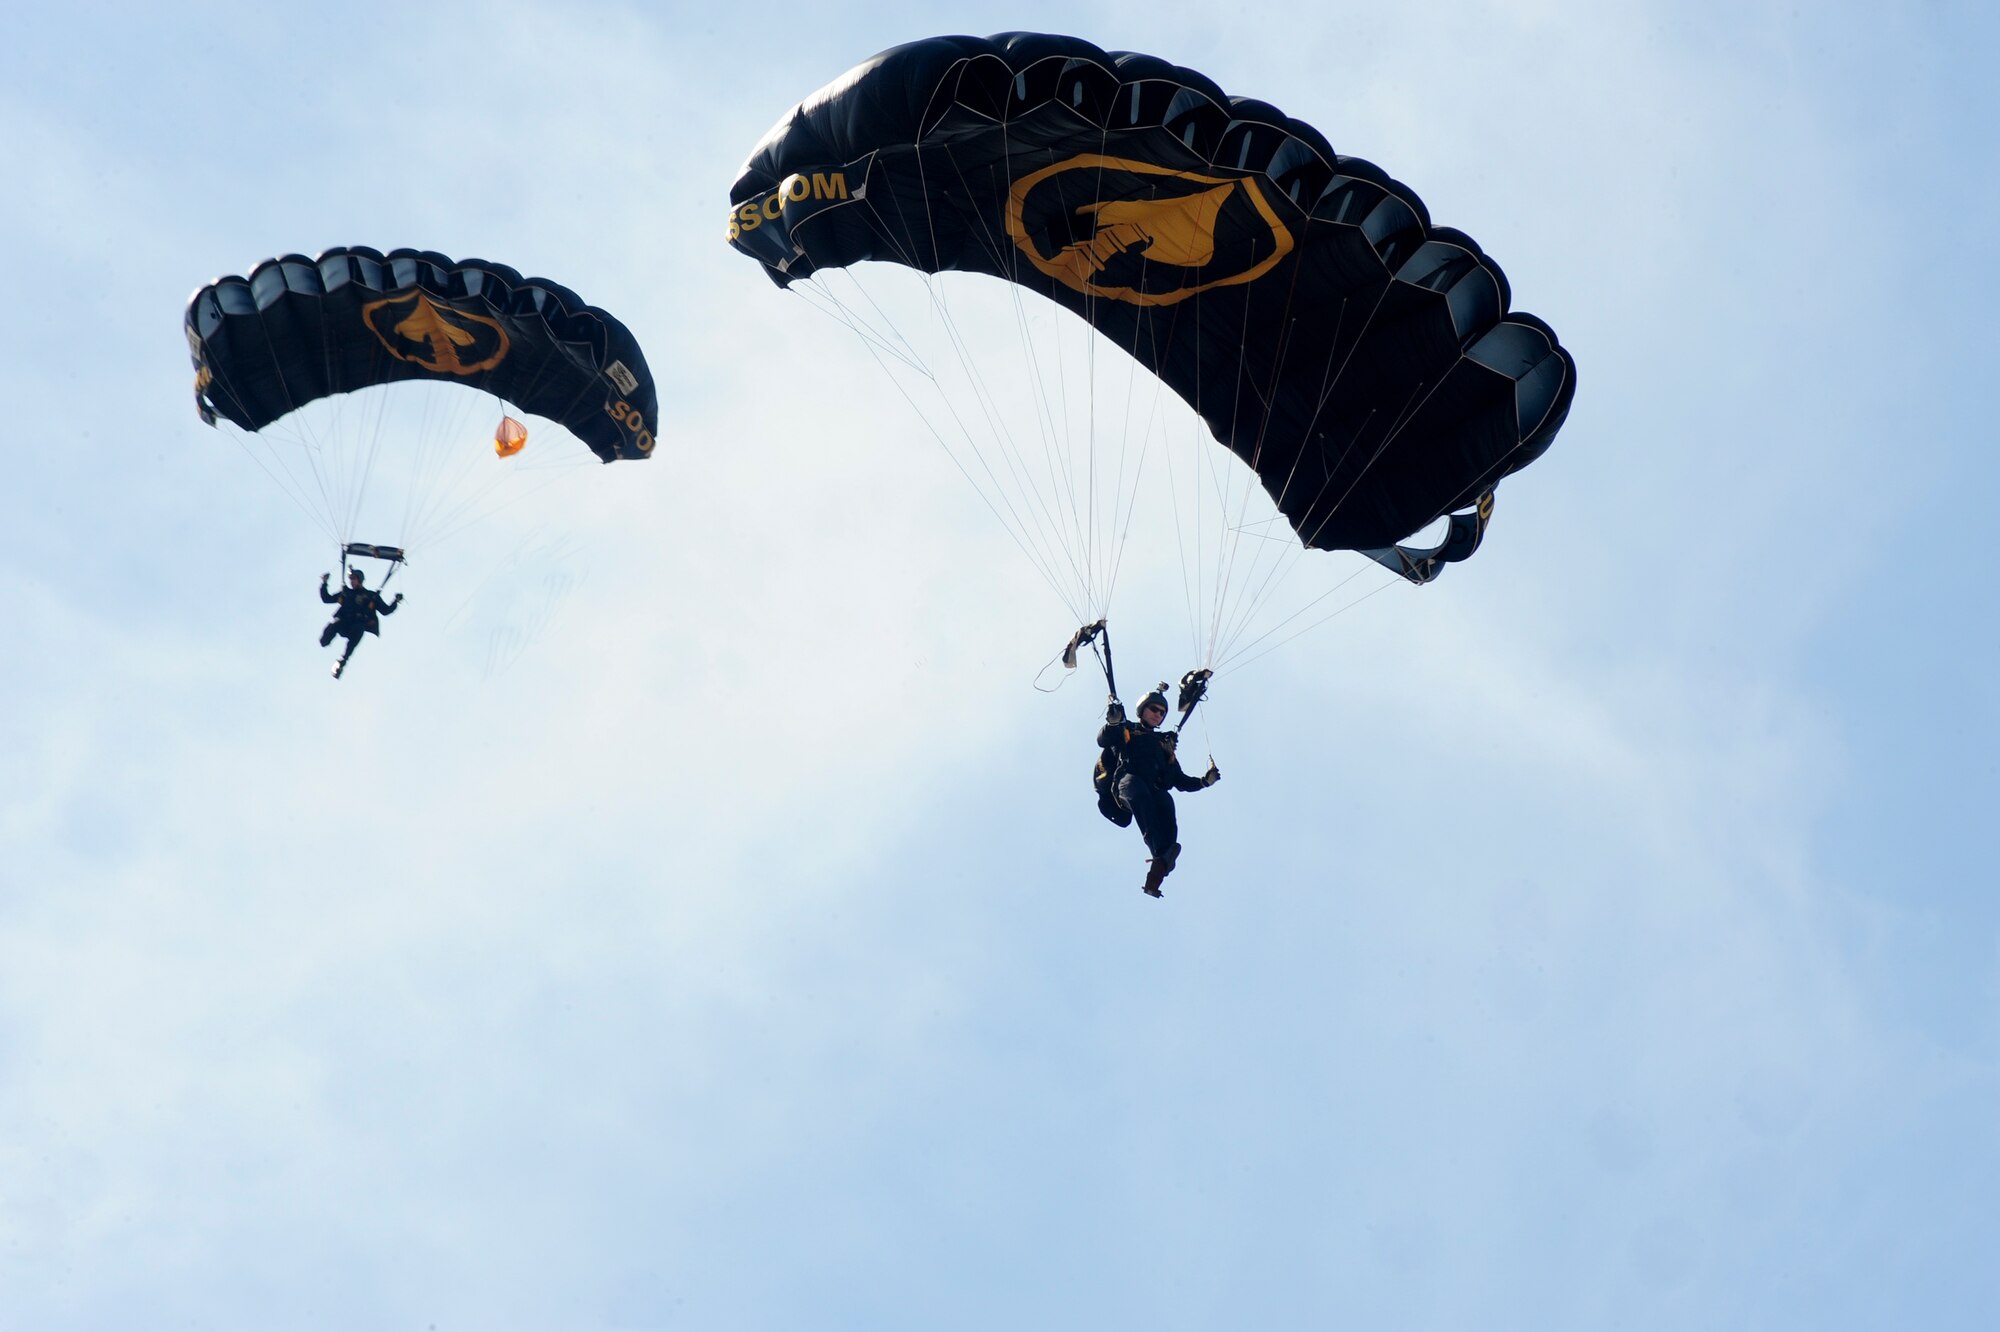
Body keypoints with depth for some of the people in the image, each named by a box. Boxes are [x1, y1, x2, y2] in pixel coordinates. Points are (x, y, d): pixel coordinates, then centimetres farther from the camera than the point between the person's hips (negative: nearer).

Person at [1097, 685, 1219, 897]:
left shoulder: (1165, 743, 35)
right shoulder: (1126, 730, 26)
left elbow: (1180, 781, 31)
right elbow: (1103, 741, 4)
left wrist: (1204, 781, 14)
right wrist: (1112, 723, -15)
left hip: (1156, 790, 3)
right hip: (1128, 783, -3)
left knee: (1165, 800, -33)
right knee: (1140, 791, -39)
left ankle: (1157, 873, -53)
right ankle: (1161, 855, -56)